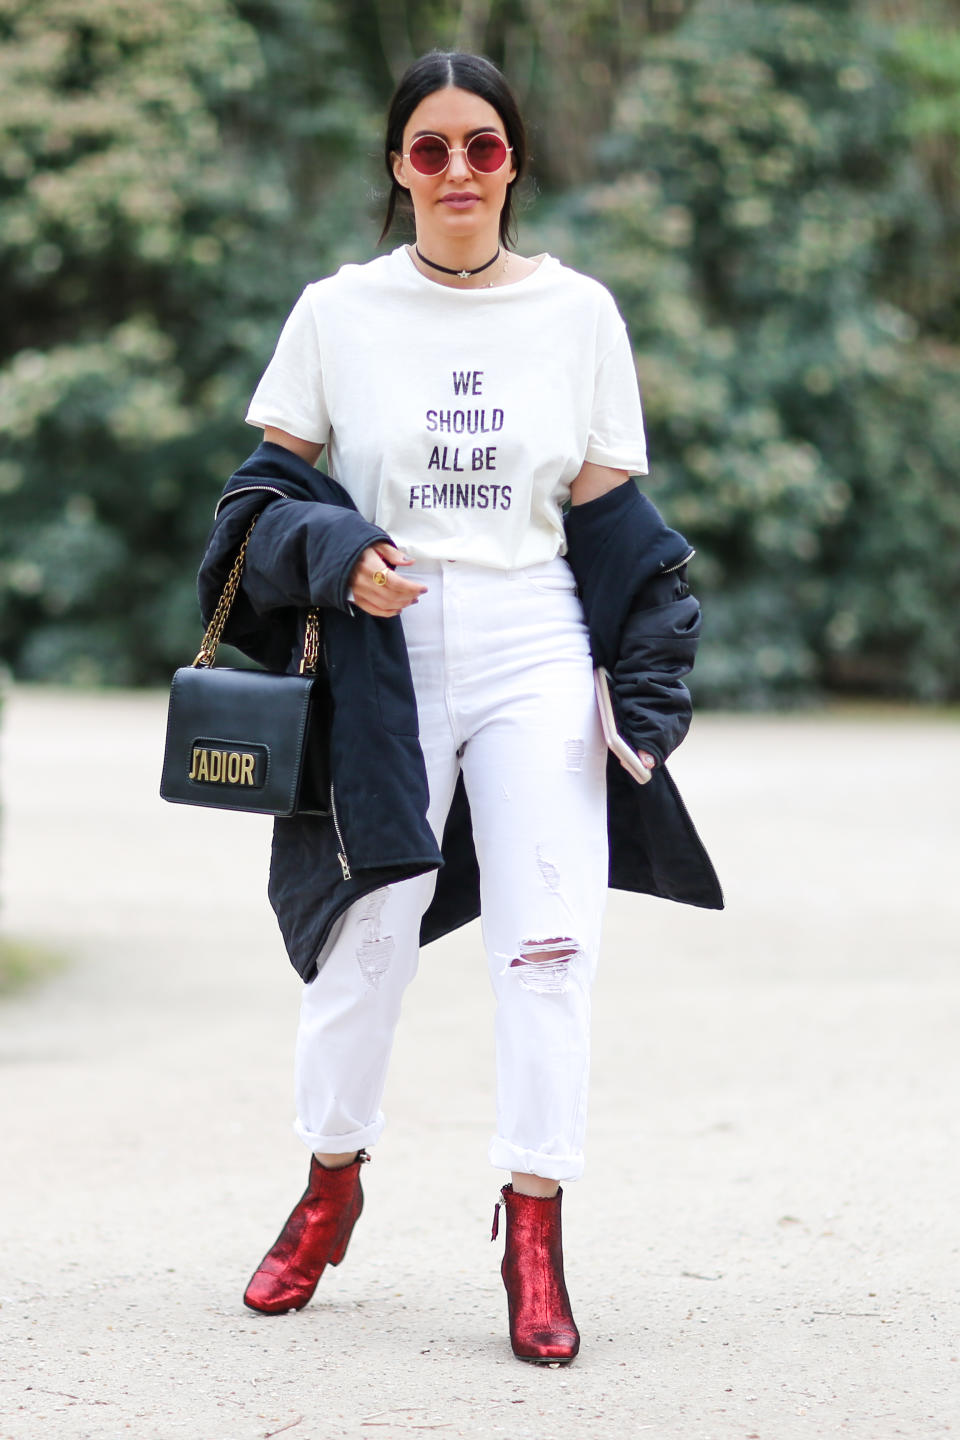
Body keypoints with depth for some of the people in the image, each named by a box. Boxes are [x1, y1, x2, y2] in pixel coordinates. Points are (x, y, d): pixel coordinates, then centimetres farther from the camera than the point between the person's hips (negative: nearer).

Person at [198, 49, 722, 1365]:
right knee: (369, 935, 4)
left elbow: (610, 516, 9)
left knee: (549, 939, -8)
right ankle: (331, 1188, 28)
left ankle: (535, 1239, -1)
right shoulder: (339, 314, 3)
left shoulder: (578, 312, 6)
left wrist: (649, 690, 1)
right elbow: (269, 492, 6)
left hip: (536, 659, 1)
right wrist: (336, 552, -16)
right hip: (385, 661, 0)